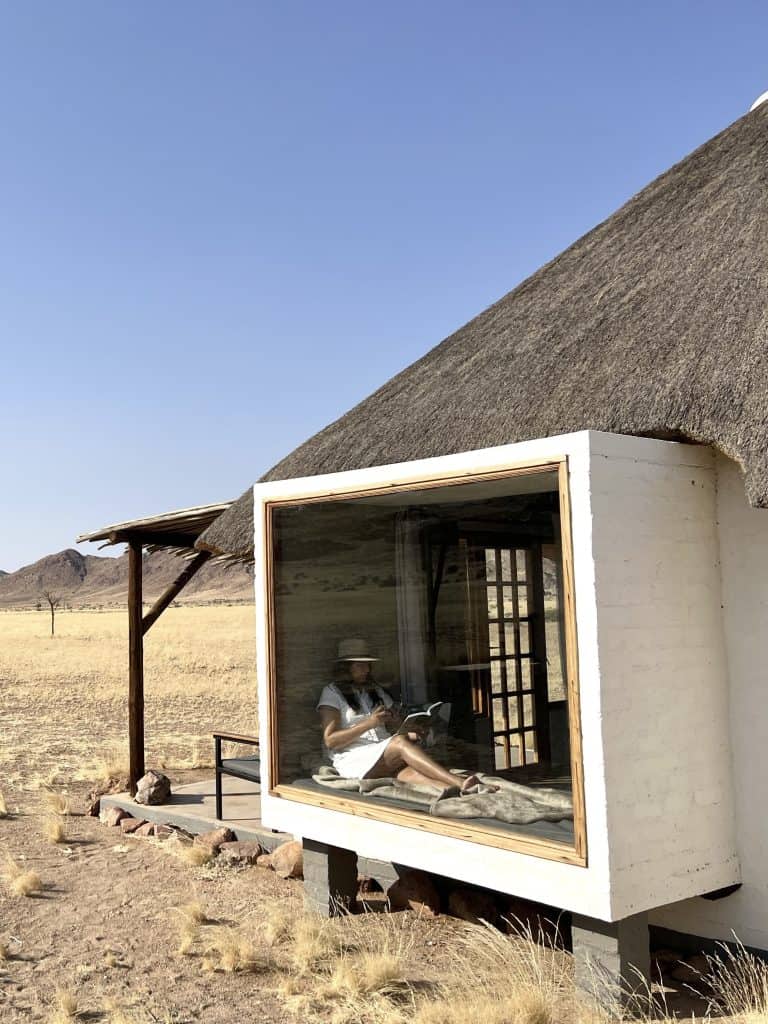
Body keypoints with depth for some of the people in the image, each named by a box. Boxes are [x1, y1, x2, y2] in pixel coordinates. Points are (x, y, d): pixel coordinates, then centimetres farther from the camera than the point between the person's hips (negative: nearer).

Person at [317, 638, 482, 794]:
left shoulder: (376, 690, 24)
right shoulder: (332, 693, 5)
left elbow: (397, 724, 21)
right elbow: (330, 741, -6)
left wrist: (410, 732, -3)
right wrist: (369, 723, -14)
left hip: (386, 757, 5)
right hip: (353, 760, -5)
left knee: (409, 770, -31)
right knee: (401, 742, -31)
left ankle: (453, 791, -59)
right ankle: (460, 783, -46)